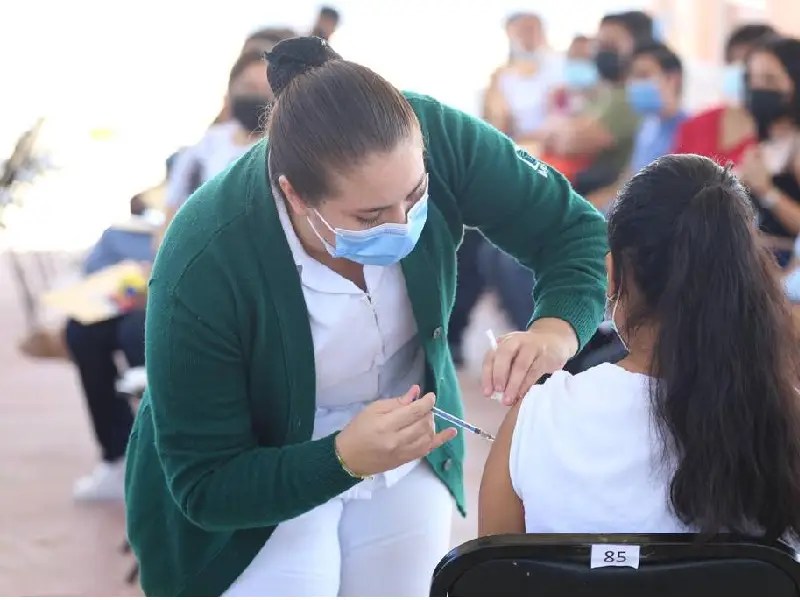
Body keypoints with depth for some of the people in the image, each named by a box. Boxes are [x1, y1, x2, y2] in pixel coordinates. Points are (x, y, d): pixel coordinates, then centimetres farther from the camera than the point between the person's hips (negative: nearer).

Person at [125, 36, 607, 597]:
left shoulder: (435, 139, -28)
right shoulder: (202, 273, -34)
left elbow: (576, 229, -15)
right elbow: (203, 487, -25)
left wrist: (555, 331, -36)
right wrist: (346, 459, -42)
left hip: (406, 450, 4)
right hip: (250, 490, -3)